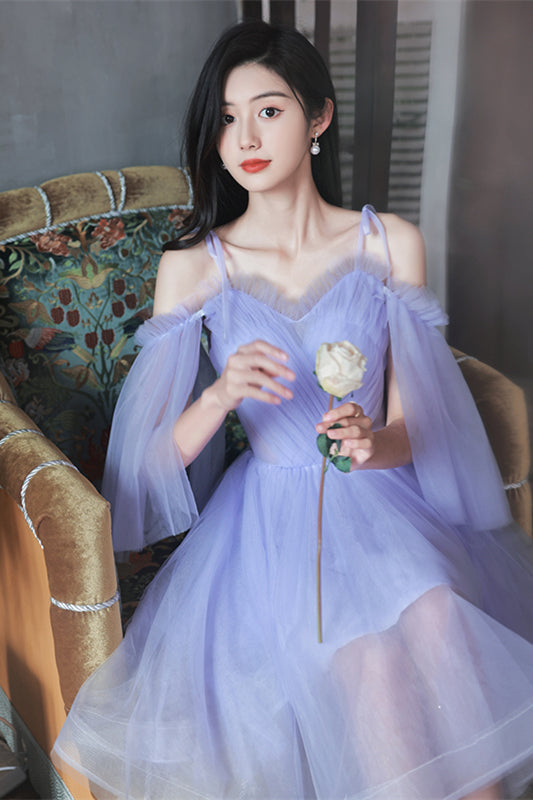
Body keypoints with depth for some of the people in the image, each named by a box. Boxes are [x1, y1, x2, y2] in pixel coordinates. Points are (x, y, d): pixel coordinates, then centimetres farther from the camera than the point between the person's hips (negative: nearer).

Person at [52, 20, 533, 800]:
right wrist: (220, 395, -24)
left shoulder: (390, 244, 0)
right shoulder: (191, 267, -3)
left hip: (384, 499, 1)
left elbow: (411, 430, 2)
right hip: (271, 512, -1)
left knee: (432, 613, -28)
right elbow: (155, 460, -4)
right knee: (372, 652, -26)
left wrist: (372, 443, -21)